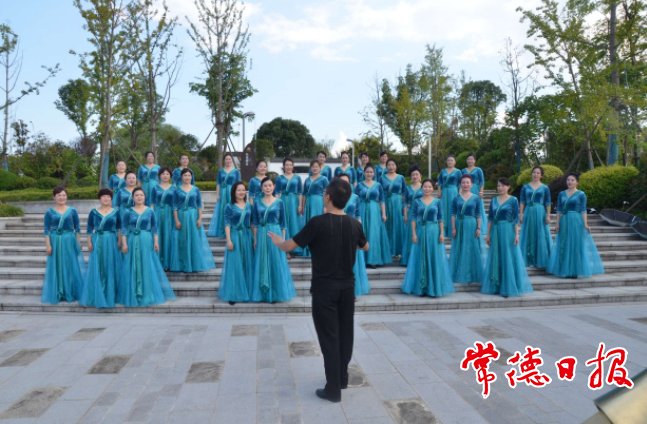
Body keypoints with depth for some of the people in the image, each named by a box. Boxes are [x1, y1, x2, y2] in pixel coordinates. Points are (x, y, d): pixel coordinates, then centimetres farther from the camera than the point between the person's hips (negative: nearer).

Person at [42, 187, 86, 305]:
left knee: (72, 266, 3)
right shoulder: (49, 212, 2)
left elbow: (77, 228, 6)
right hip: (55, 242, 0)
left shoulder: (72, 211, 4)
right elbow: (46, 230, 1)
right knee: (57, 267, 5)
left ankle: (72, 293, 14)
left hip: (70, 241, 1)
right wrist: (48, 245, -5)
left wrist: (78, 242, 3)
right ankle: (58, 294, 14)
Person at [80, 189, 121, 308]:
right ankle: (96, 296, 9)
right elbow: (89, 229, 4)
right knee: (96, 269, 0)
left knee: (111, 268, 5)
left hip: (111, 242, 0)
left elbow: (119, 228, 8)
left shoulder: (115, 212, 6)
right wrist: (89, 243, -4)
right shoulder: (94, 212, 5)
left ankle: (110, 295, 16)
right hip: (97, 242, 0)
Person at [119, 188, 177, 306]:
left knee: (147, 267, 4)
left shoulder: (150, 211, 2)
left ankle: (148, 295, 15)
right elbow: (124, 228, 2)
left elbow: (154, 227, 4)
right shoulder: (129, 212, 1)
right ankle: (133, 295, 16)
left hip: (146, 241, 0)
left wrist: (156, 242, -1)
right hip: (133, 242, 0)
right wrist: (124, 243, -5)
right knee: (133, 268, 5)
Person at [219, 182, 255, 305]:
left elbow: (252, 223, 11)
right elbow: (227, 224, -5)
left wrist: (255, 239, 6)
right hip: (235, 236, -4)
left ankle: (248, 292, 19)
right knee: (234, 265, 0)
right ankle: (233, 295, 8)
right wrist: (229, 240, -12)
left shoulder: (249, 205, 8)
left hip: (248, 236, 4)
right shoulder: (230, 207, -2)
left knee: (248, 265, 7)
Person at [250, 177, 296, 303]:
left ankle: (275, 293, 14)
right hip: (261, 235, 1)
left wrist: (283, 239, 0)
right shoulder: (257, 203, 5)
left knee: (276, 262, 2)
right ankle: (263, 293, 16)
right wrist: (255, 239, 3)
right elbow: (255, 223, 7)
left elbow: (283, 223, 3)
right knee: (262, 263, 6)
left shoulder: (279, 202, 1)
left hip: (275, 234, -1)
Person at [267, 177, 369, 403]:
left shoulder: (318, 223, -18)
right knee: (345, 333, 17)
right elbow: (365, 246, 19)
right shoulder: (354, 224, -2)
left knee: (329, 337, 3)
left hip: (324, 288, -5)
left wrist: (278, 241, 11)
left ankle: (333, 389, 11)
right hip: (347, 286, 5)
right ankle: (342, 378, 33)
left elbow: (288, 247, -11)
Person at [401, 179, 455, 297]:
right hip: (421, 231, 0)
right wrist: (413, 234, -6)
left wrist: (442, 233, -3)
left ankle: (434, 288, 12)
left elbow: (440, 219, 4)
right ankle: (421, 288, 13)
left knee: (435, 259, 2)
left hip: (434, 232, 0)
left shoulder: (437, 202, 4)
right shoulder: (417, 202, 4)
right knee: (421, 259, 4)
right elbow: (414, 219, 2)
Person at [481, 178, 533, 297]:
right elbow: (490, 218, 10)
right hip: (496, 231, 4)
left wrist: (517, 234, -11)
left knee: (508, 259, 1)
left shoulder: (513, 200, -2)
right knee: (495, 259, 8)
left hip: (508, 231, -4)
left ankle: (507, 288, 9)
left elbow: (516, 219, -4)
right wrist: (488, 234, 8)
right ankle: (496, 287, 17)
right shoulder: (494, 200, 9)